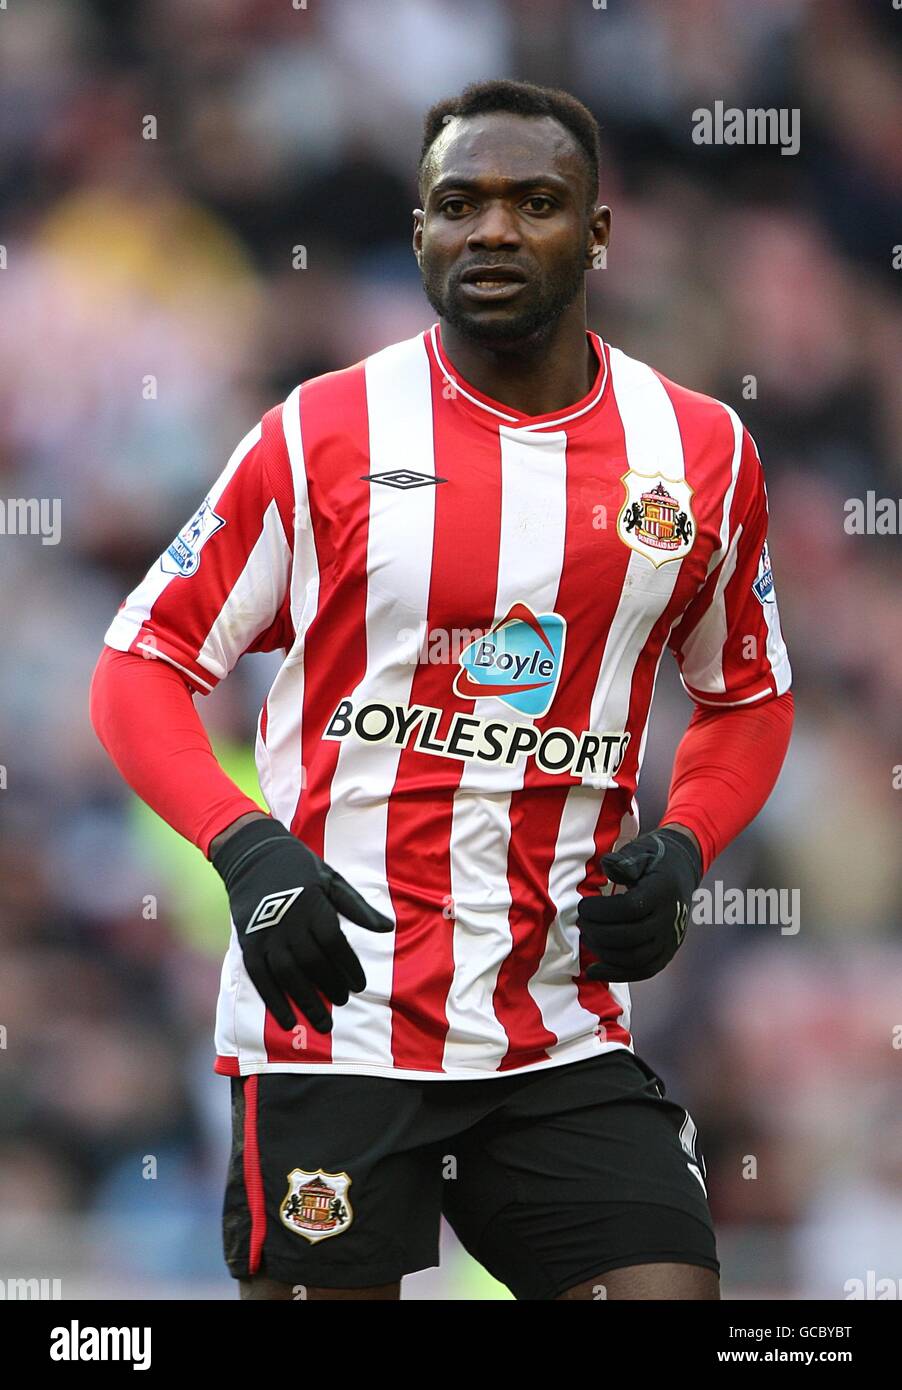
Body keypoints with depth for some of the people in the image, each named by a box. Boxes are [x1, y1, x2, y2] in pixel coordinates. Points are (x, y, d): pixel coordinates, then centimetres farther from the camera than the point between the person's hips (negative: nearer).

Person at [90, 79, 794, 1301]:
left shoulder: (701, 454, 6)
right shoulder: (322, 435, -2)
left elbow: (747, 695, 20)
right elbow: (141, 666, 1)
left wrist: (681, 849, 0)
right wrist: (245, 849, -16)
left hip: (564, 1037, 3)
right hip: (332, 1009, -2)